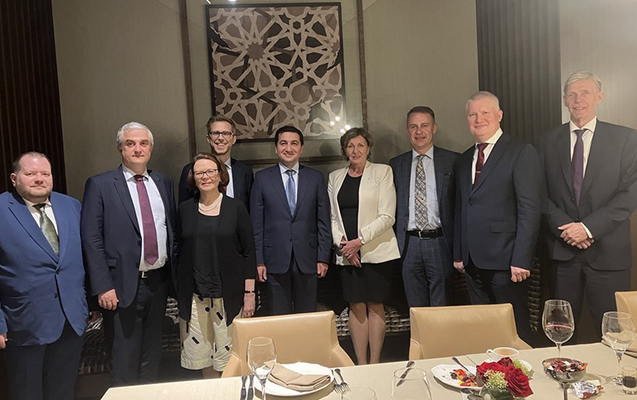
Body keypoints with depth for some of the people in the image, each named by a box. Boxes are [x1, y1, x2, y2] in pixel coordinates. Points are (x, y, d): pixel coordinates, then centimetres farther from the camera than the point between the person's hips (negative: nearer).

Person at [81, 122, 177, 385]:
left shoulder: (164, 184, 9)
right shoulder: (100, 185, -4)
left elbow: (172, 231, 10)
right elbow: (91, 239, -8)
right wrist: (102, 287, -13)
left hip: (159, 281, 4)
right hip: (123, 285, -4)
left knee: (152, 356, 19)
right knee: (124, 361, 7)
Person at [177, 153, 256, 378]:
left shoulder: (236, 208, -1)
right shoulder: (185, 209, 6)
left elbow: (249, 252, -1)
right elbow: (180, 252, 9)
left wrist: (249, 294, -4)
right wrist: (180, 295, 7)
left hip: (229, 295, -2)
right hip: (194, 297, 2)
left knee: (230, 357, 2)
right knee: (201, 356, 8)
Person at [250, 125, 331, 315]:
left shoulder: (316, 178, 5)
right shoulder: (262, 178, 2)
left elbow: (323, 222, 4)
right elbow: (256, 224, 1)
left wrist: (323, 258, 0)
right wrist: (258, 261, -3)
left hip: (307, 260, 1)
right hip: (275, 261, -1)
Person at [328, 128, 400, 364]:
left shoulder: (382, 172, 0)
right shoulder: (335, 177, 13)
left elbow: (387, 217, -7)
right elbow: (332, 217, 11)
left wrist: (360, 241, -13)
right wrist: (341, 242, -6)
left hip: (376, 251, -3)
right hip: (346, 254, 3)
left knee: (375, 305, 3)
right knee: (356, 306, 5)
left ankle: (374, 364, 13)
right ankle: (360, 364, 14)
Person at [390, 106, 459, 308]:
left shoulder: (452, 160, 1)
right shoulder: (396, 164, 9)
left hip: (439, 243, -2)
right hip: (408, 244, 2)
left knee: (441, 305, 7)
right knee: (415, 309, 12)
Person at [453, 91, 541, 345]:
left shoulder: (522, 153, -5)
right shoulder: (464, 160, 15)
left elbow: (530, 209, -12)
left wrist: (521, 260, -17)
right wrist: (458, 254, 11)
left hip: (505, 261, -6)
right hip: (473, 263, 6)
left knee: (516, 331, 5)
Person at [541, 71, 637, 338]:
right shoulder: (551, 141, 7)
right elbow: (543, 193, 4)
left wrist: (588, 227, -14)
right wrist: (564, 227, -10)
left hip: (607, 252, -1)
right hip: (562, 249, 2)